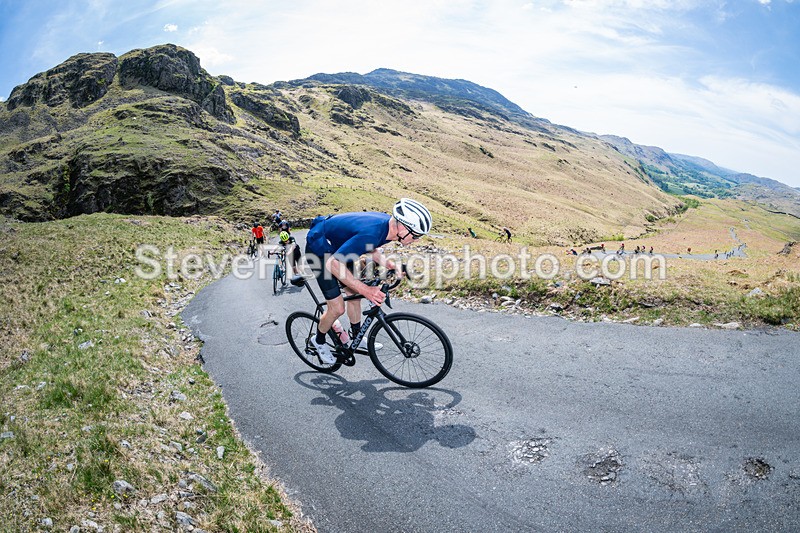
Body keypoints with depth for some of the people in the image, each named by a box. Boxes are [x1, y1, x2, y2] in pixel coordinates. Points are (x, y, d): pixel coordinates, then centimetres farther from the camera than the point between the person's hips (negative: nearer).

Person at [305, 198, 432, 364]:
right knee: (337, 308, -6)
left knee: (354, 295, 16)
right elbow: (333, 264, -36)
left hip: (337, 247, 8)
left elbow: (370, 248, 8)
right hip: (319, 249, -8)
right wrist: (364, 289, -36)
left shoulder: (388, 223, -12)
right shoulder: (371, 233, -39)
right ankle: (319, 341, 23)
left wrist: (387, 263, -9)